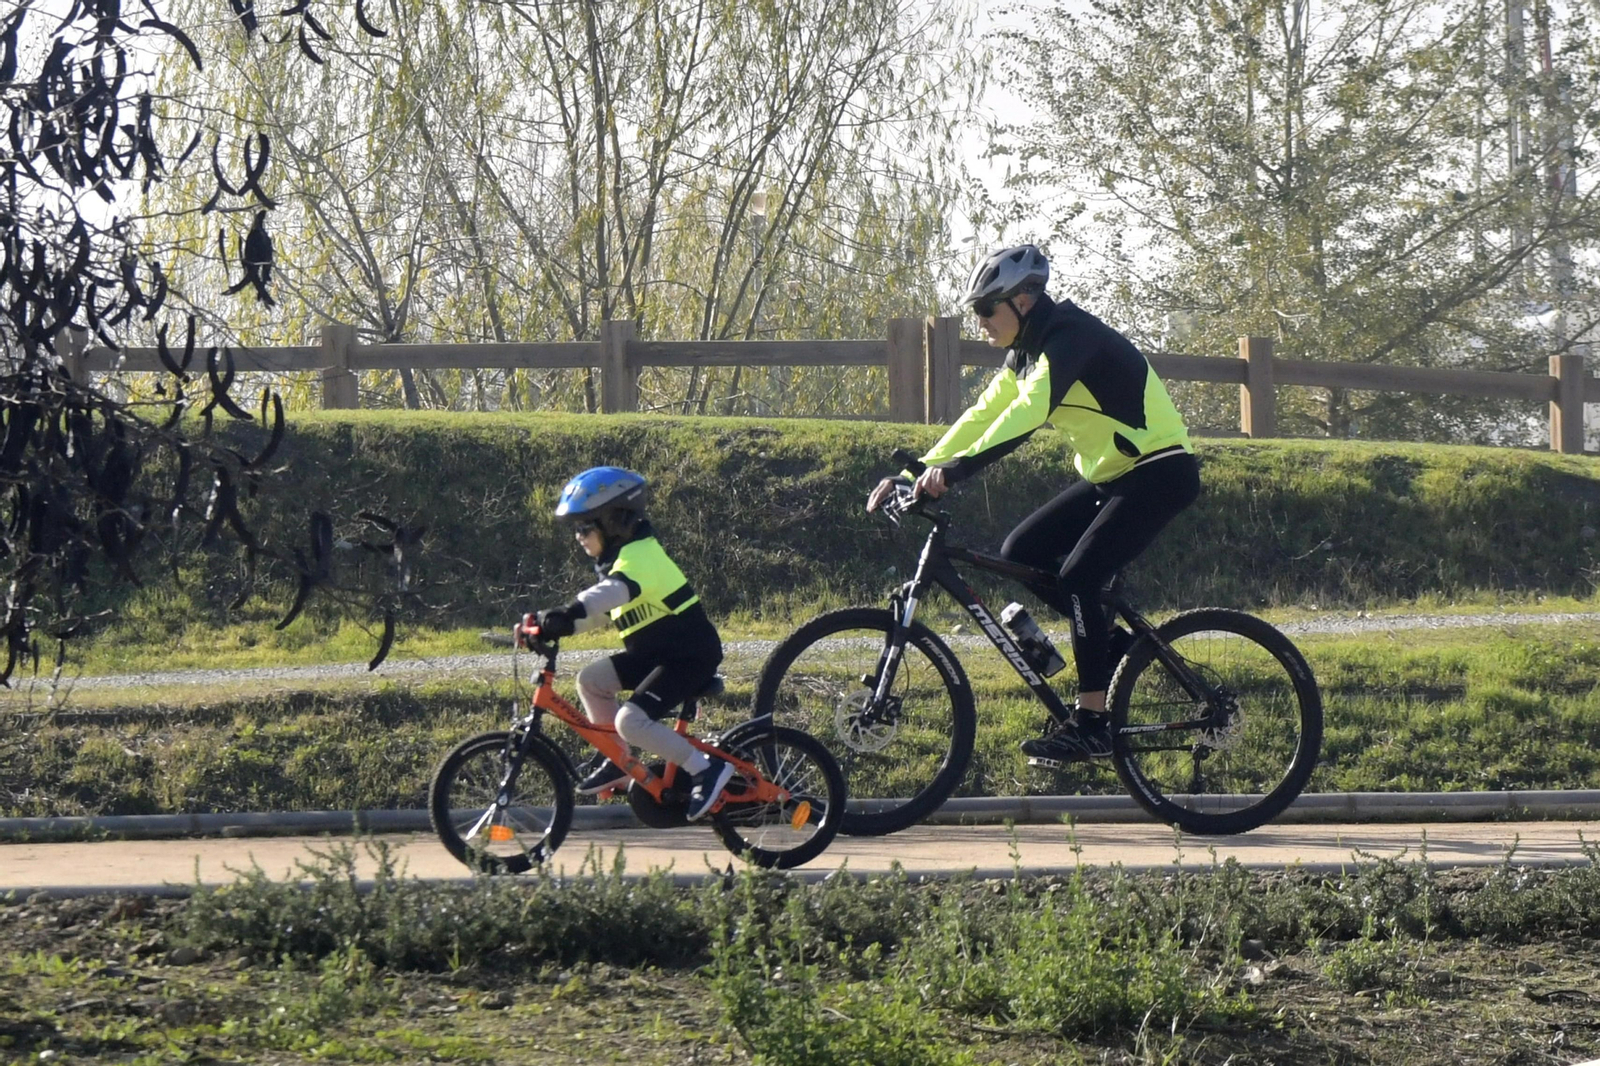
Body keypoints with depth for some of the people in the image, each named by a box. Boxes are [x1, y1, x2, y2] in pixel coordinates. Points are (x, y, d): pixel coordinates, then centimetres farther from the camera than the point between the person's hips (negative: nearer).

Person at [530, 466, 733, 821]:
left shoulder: (638, 556, -20)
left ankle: (706, 769, -13)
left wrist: (567, 616, -56)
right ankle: (615, 761, 15)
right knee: (590, 679, 3)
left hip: (690, 656, -10)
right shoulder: (625, 555, 12)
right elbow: (601, 606, 17)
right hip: (657, 652, 10)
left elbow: (609, 593, -41)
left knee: (630, 722, -22)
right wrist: (557, 622, 3)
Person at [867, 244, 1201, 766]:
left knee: (1077, 577, -20)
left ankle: (1091, 722, -14)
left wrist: (957, 469, -44)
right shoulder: (1027, 350, 8)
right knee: (1022, 552, 0)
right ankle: (1114, 644, 11)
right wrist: (916, 472, -3)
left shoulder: (1070, 335, -21)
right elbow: (983, 416, 7)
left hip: (1160, 472, -10)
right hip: (1110, 475, 10)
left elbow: (1031, 411, -35)